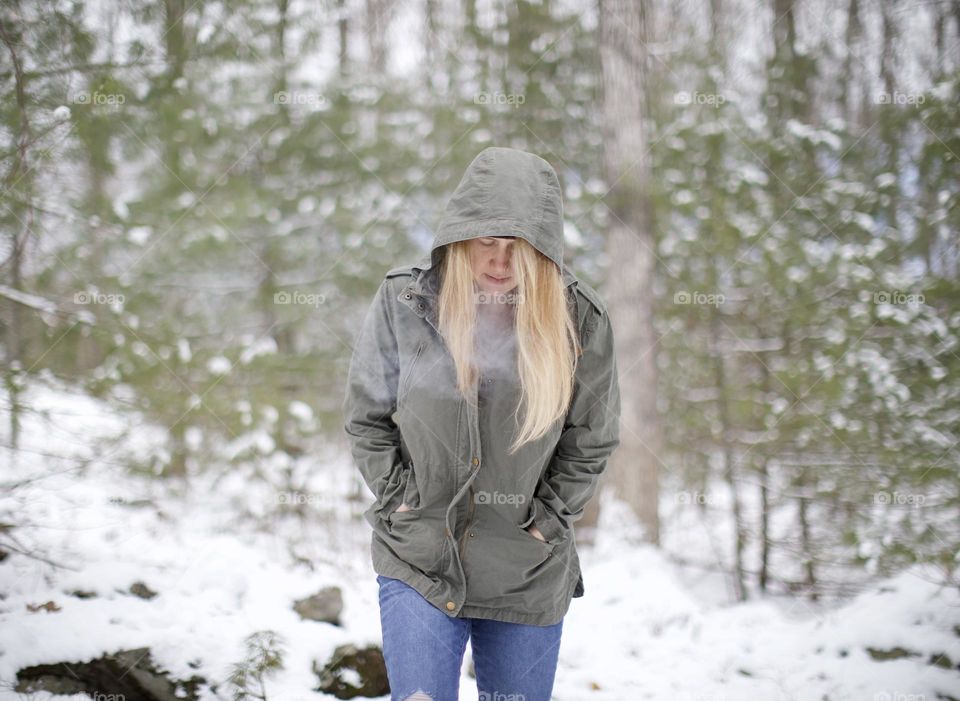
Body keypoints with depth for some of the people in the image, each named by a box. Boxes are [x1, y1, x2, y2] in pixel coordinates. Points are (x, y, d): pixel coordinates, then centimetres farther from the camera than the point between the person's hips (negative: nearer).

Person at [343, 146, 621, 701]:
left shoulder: (579, 317, -6)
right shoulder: (403, 301, -5)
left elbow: (592, 442, 4)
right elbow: (366, 418, 6)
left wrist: (545, 519, -2)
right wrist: (401, 503, -2)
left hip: (528, 574, 1)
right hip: (417, 558, 0)